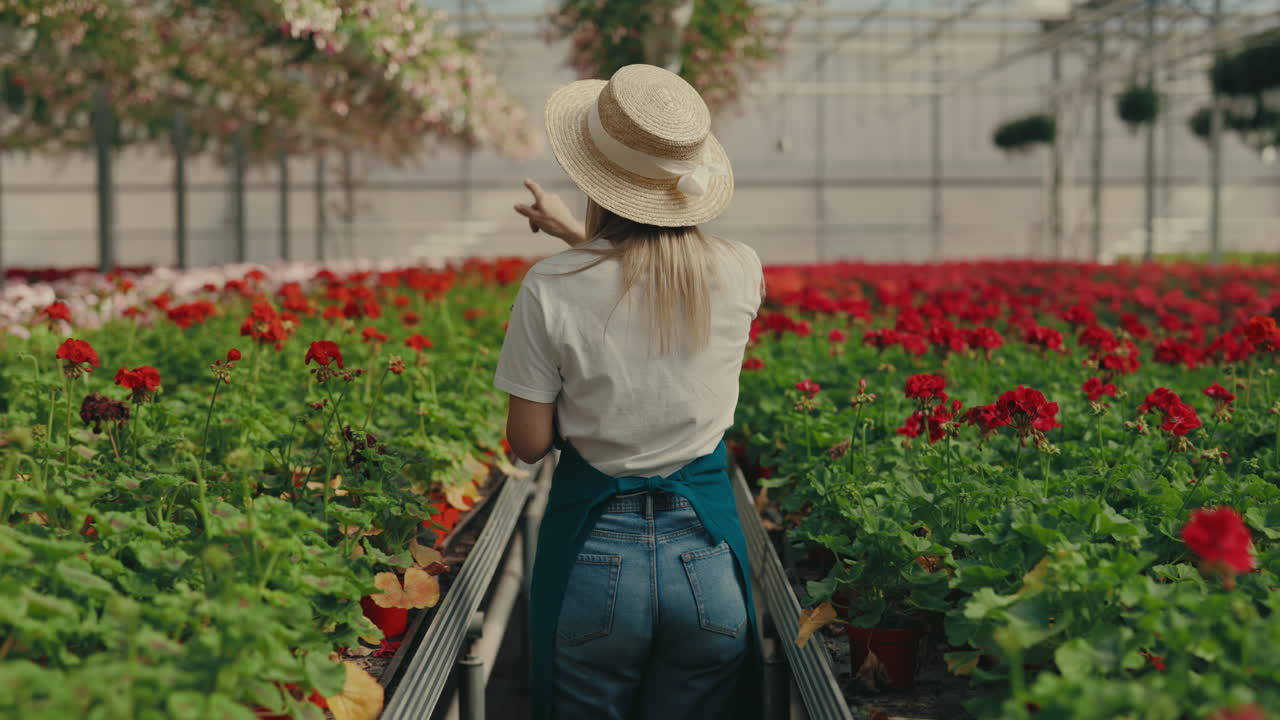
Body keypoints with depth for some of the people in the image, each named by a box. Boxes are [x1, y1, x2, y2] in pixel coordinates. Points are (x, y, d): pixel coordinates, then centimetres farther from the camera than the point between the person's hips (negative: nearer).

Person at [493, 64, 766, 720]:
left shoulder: (551, 290, -14)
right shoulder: (742, 273, -6)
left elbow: (529, 444, -6)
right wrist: (577, 236, 25)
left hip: (593, 554, -2)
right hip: (706, 552, 2)